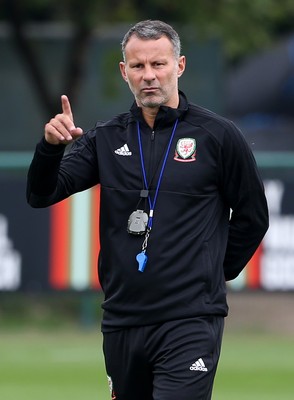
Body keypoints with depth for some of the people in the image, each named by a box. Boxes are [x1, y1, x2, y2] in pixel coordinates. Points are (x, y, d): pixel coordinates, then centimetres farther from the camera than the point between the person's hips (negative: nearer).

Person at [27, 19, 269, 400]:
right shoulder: (106, 138, 9)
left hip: (189, 323, -5)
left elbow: (252, 218, 7)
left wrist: (213, 274, 9)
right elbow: (41, 195, 3)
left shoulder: (217, 135, -2)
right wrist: (51, 146, -15)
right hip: (121, 321, 5)